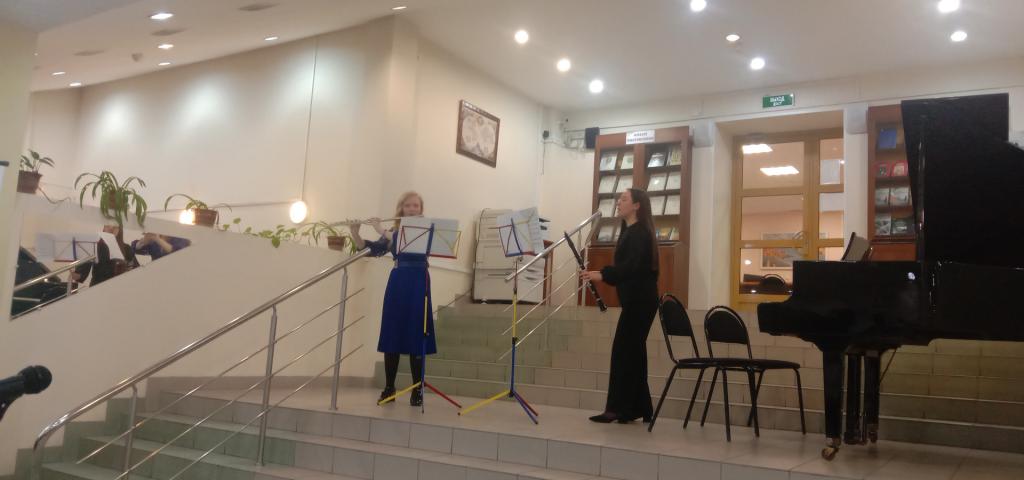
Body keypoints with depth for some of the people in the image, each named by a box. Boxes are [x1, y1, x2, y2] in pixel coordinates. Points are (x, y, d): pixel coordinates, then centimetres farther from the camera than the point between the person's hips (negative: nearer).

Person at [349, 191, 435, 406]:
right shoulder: (393, 231, 12)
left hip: (418, 285, -3)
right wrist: (355, 233, -11)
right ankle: (388, 387, 12)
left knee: (416, 337, -3)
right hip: (396, 284, 4)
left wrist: (381, 230, -19)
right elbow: (372, 250, 3)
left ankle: (417, 390, 3)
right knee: (392, 335, 3)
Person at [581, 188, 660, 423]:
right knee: (632, 351, 11)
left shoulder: (639, 232, -12)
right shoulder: (630, 231, 18)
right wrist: (603, 274, 3)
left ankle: (618, 408, -5)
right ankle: (637, 408, 16)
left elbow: (632, 266, -24)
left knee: (624, 351, -9)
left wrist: (603, 275, -30)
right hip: (636, 299, 10)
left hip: (640, 300, -10)